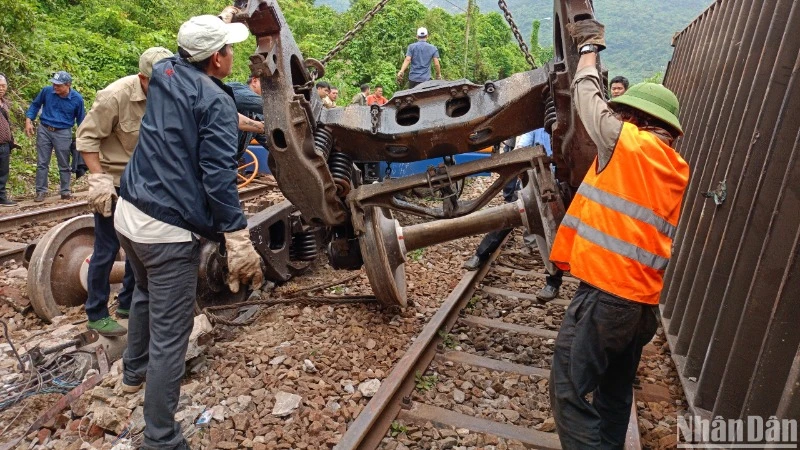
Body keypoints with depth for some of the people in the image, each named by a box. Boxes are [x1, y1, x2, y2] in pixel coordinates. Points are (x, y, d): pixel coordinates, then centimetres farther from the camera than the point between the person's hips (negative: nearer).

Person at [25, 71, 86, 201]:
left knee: (64, 165, 7)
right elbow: (35, 105, 10)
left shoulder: (77, 99, -9)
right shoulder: (46, 91, -7)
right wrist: (28, 121, 0)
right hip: (44, 130, 1)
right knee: (42, 163, 6)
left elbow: (80, 119, 4)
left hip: (63, 133, -1)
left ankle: (65, 191, 18)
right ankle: (41, 191, 14)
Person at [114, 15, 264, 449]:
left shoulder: (164, 72, 10)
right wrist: (239, 239, -24)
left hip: (128, 213, 9)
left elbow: (184, 54, 35)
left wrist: (221, 22, 43)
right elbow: (218, 176, -23)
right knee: (169, 336, -1)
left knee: (145, 294, 32)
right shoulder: (216, 101, -14)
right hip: (168, 229, -9)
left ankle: (134, 371, 53)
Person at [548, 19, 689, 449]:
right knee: (615, 394, 19)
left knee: (569, 393, -2)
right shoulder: (678, 169, 14)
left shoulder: (628, 142, -6)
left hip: (606, 292, -8)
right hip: (644, 300, 9)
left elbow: (586, 92, 7)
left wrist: (589, 47, 25)